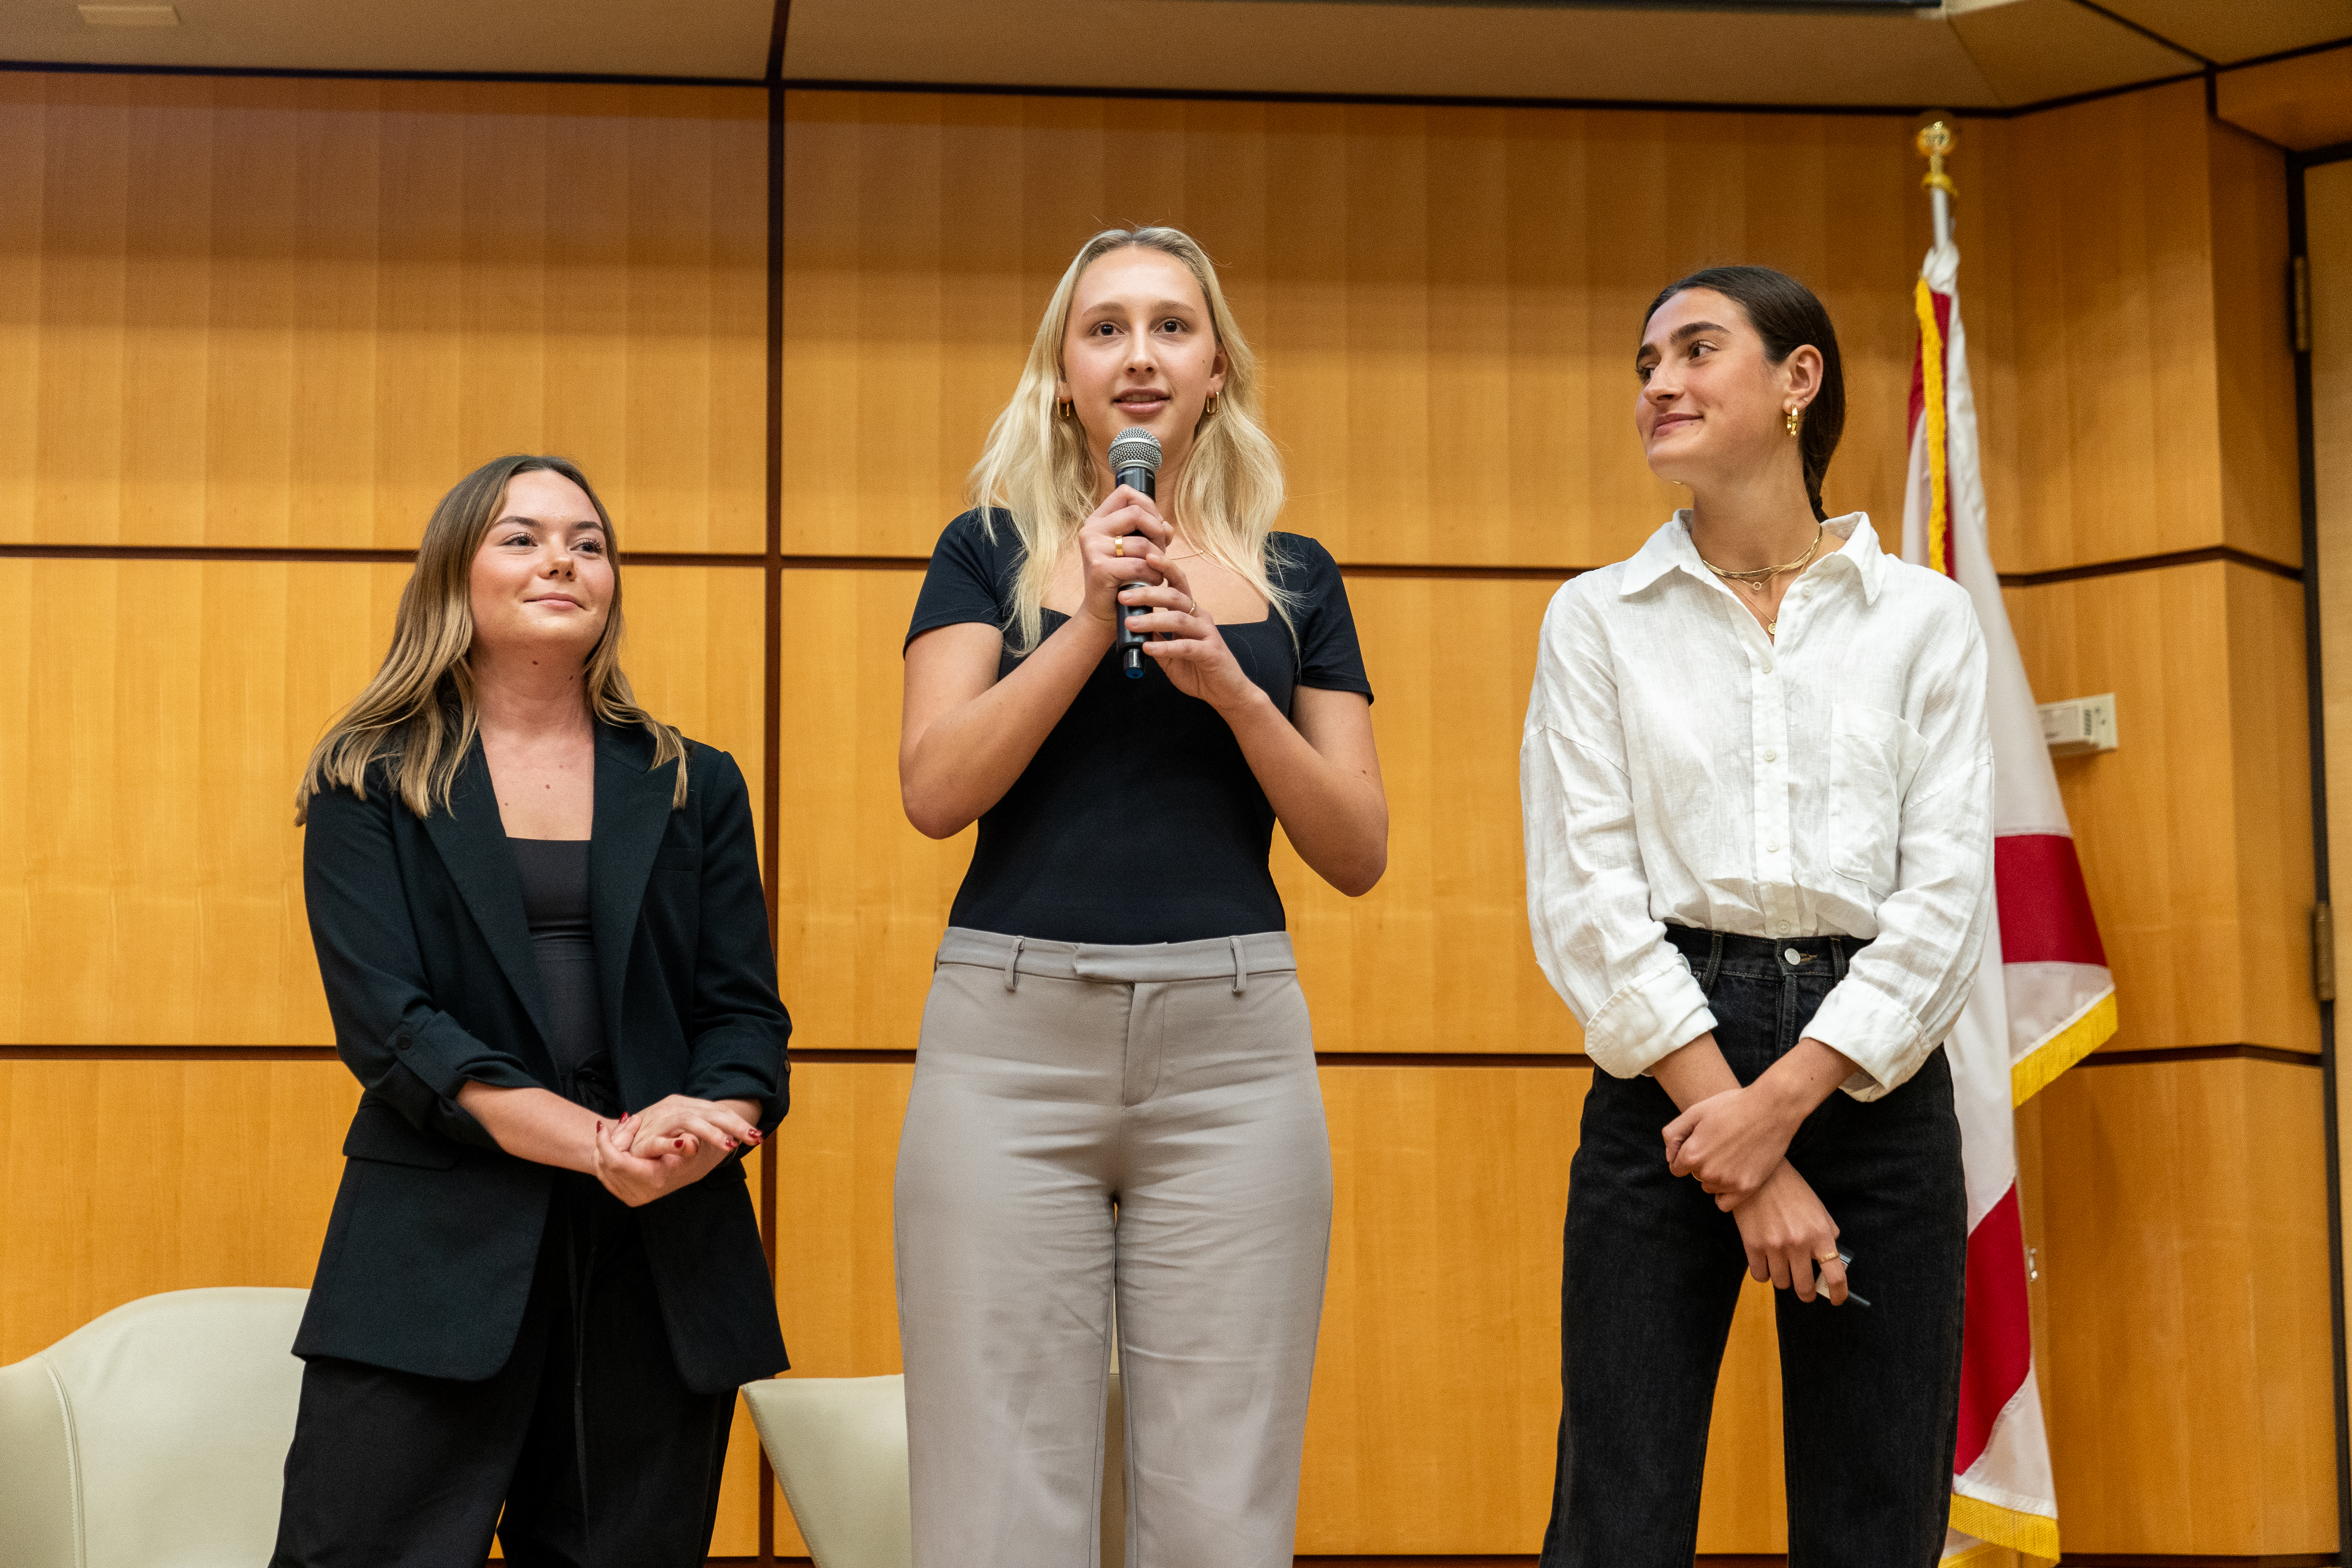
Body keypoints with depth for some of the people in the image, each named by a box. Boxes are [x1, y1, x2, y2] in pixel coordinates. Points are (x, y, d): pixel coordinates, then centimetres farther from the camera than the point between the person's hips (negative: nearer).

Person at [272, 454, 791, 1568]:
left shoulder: (694, 789, 15)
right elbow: (383, 1018, -5)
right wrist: (595, 1142, -17)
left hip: (663, 1264, 2)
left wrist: (706, 1128, -16)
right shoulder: (369, 787, 7)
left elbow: (745, 1008, 9)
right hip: (440, 1251, -2)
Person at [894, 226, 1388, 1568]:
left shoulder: (1293, 579, 13)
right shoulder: (992, 551, 11)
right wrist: (1092, 619, -9)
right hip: (1012, 1034, -1)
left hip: (1232, 1046, 1)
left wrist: (1232, 684, -6)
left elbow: (1360, 853, 7)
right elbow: (935, 790, -3)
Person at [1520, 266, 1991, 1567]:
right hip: (1665, 1062, -1)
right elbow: (1584, 899, -2)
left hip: (1871, 1072, 1)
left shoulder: (1923, 618, 8)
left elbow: (1946, 895, 0)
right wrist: (1748, 1157, -11)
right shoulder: (1597, 620, 7)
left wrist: (1785, 1099, -13)